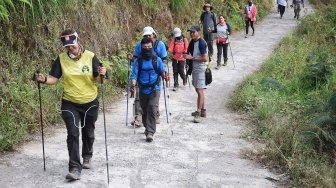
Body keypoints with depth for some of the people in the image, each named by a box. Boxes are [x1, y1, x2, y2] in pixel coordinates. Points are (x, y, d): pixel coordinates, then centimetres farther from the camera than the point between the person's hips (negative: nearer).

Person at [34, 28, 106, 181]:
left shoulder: (90, 56, -10)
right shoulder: (61, 58, -7)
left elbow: (96, 80, -9)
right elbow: (54, 78, -5)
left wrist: (101, 75, -30)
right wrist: (44, 79, -25)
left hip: (90, 102, 0)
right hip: (69, 103, 0)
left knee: (88, 133, 17)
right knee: (73, 134, -10)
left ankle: (87, 157, 42)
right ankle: (75, 168, -8)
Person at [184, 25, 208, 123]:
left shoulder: (201, 43, -16)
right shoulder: (192, 42, 10)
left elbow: (205, 58, -20)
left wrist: (192, 58, -19)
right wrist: (187, 56, 7)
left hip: (200, 70, -9)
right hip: (194, 69, 9)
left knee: (200, 91, -9)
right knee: (198, 90, 14)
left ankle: (198, 113, -9)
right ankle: (202, 110, 24)